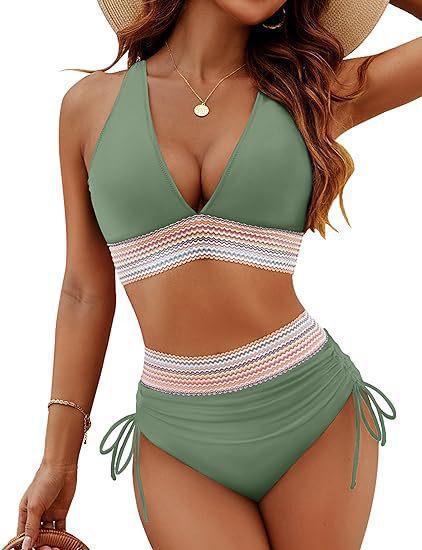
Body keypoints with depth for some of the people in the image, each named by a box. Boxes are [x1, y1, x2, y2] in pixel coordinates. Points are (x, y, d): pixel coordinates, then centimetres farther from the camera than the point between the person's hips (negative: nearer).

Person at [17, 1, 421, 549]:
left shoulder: (312, 92, 0)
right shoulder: (92, 103, 1)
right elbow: (87, 291, 5)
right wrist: (58, 460, 6)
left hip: (312, 412, 1)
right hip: (179, 438, 0)